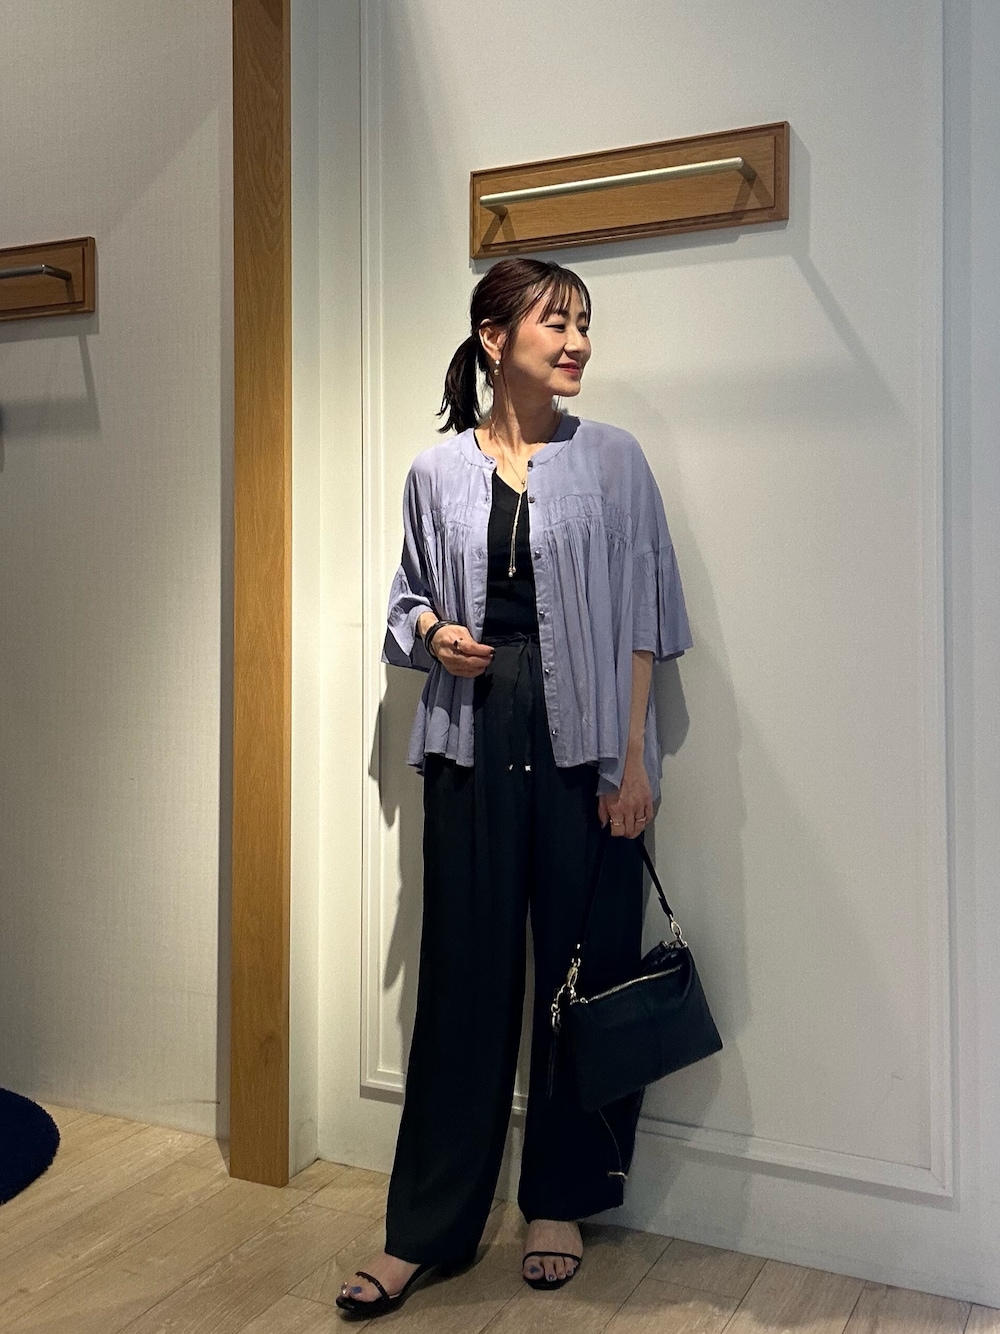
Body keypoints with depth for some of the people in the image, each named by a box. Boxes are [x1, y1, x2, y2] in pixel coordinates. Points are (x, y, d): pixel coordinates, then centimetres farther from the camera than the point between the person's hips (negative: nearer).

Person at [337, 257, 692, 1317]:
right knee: (463, 971, 5)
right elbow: (407, 601, 18)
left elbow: (640, 619, 0)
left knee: (581, 970, 6)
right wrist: (434, 634, -5)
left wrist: (632, 759, -6)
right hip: (471, 735, 1)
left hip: (582, 740, -1)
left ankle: (558, 1202, 26)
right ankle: (424, 1229, 17)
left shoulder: (610, 460, 3)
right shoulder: (437, 471, 6)